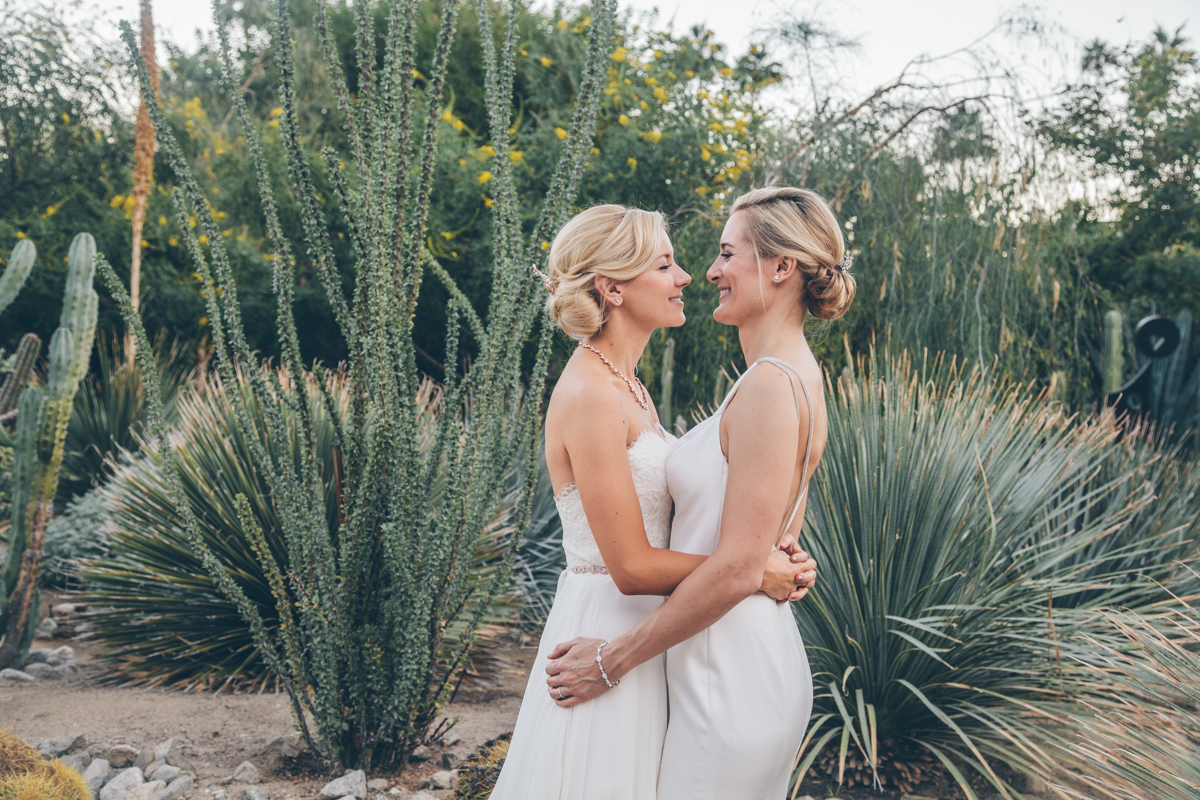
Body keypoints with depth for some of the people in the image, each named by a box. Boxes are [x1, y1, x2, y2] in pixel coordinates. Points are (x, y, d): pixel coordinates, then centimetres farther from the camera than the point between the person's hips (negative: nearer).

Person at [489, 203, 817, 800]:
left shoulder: (627, 388, 11)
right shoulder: (588, 394, -19)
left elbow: (666, 522, 10)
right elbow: (632, 566, -21)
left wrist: (772, 552, -5)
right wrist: (753, 572, -14)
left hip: (647, 630, 9)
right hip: (608, 630, -9)